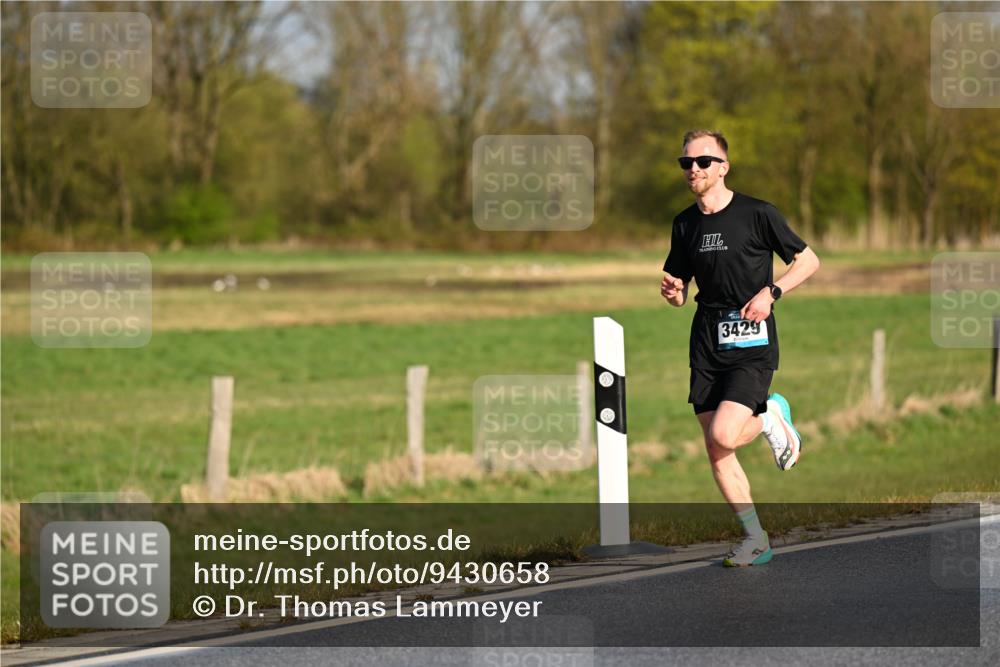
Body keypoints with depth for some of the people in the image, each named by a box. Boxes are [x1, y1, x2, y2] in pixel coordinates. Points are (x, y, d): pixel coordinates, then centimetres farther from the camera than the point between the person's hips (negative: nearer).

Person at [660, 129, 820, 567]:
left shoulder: (757, 214, -5)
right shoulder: (685, 224, 11)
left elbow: (808, 260, 2)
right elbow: (680, 293, 18)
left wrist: (771, 292, -13)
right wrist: (672, 291, -6)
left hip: (751, 341, -5)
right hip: (707, 344, 5)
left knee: (723, 436, -21)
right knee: (716, 454, 0)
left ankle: (771, 417, 11)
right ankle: (756, 540, 12)